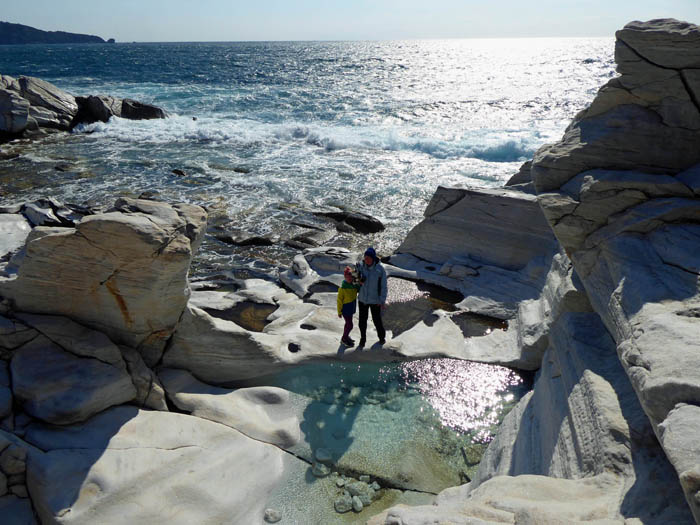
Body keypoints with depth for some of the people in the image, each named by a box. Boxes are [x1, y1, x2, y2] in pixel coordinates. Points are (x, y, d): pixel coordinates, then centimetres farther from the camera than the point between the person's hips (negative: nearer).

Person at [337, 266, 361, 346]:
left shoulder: (354, 285, -6)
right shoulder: (342, 287, -24)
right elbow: (339, 300, -17)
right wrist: (339, 312, -12)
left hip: (351, 307, 7)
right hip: (345, 308, -7)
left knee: (348, 323, 21)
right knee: (349, 325, 1)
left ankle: (346, 336, 40)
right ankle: (344, 339, 21)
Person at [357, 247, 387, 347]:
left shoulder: (380, 270, -21)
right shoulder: (361, 266, -13)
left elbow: (383, 286, -13)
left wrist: (383, 301, -11)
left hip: (375, 300, -2)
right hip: (362, 299, 2)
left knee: (377, 320, 13)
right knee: (362, 321, 12)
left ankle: (382, 337, 42)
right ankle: (363, 338, 38)